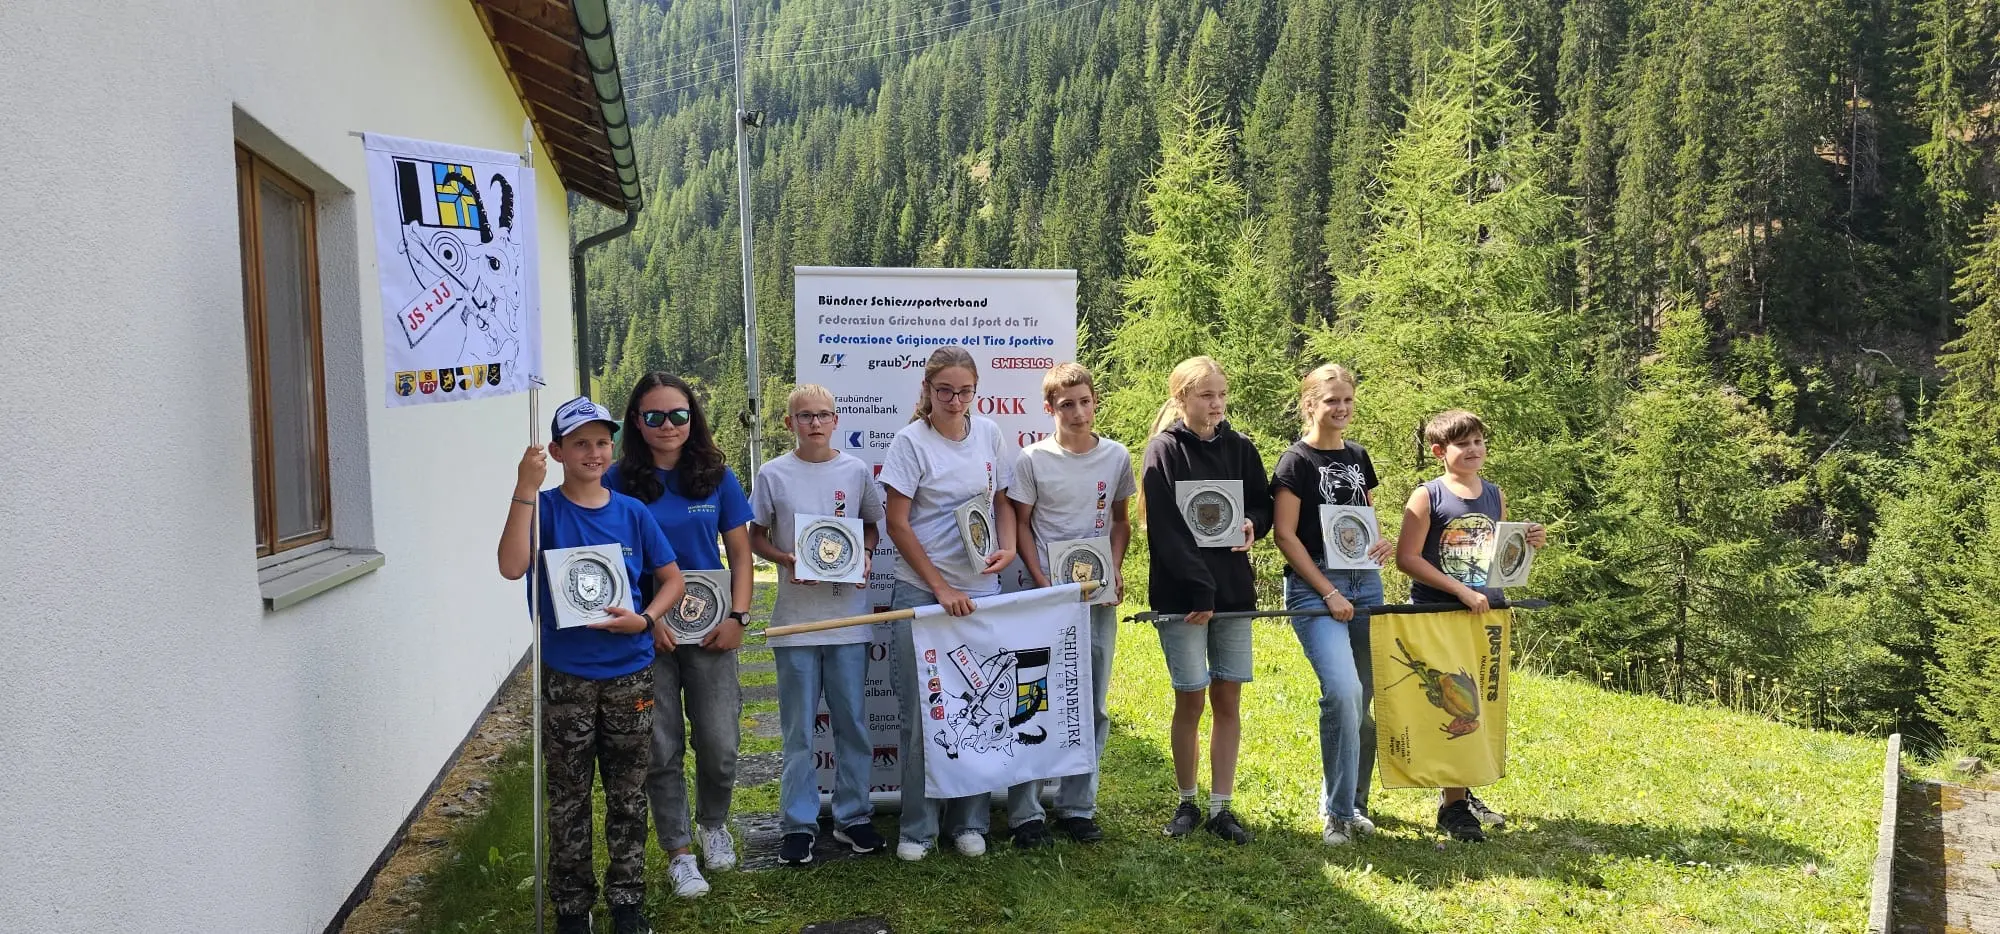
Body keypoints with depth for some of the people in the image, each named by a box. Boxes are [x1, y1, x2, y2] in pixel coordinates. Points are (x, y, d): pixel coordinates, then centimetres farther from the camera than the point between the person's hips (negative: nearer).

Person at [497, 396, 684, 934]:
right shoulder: (544, 509, -6)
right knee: (568, 799, 8)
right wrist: (525, 489, -29)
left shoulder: (632, 513, 2)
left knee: (628, 796, 12)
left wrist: (645, 619, -10)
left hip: (629, 673, 2)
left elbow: (672, 578, 8)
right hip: (566, 677, -2)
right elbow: (512, 567, -24)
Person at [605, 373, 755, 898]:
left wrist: (738, 616, -5)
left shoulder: (716, 477, 3)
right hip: (646, 633, -1)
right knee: (662, 748, 5)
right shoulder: (619, 481, -2)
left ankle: (714, 824, 31)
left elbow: (740, 552, 6)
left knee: (720, 744, 2)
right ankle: (679, 851, 21)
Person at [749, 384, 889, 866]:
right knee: (798, 727, 5)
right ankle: (799, 822, 16)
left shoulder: (856, 471, 4)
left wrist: (864, 554, -5)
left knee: (853, 720, 9)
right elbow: (755, 536, 6)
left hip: (849, 614, 2)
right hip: (796, 614, -1)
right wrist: (787, 560, -12)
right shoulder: (773, 474, -1)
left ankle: (853, 816, 22)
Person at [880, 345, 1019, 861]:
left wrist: (1008, 548, -5)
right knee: (921, 711, 1)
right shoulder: (911, 441, -8)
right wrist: (941, 587, -13)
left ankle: (970, 821, 21)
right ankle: (918, 828, 13)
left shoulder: (988, 433, 5)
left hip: (981, 589, 4)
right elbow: (897, 523, -9)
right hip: (921, 591, -4)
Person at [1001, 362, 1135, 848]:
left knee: (1091, 706, 9)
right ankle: (1025, 812, 6)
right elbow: (1020, 525, 0)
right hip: (1046, 593, -3)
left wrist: (1116, 568, -1)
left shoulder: (1117, 457, 4)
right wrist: (1042, 582, -10)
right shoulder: (1033, 459, -4)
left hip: (1100, 595, 3)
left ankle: (1078, 806, 20)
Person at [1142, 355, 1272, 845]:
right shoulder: (1164, 451, -5)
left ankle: (1221, 807, 15)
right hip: (1181, 594, -4)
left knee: (1228, 700, 5)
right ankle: (1186, 803, 18)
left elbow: (1262, 504, 15)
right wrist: (1199, 588, -17)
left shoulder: (1240, 448, 8)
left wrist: (1252, 525, -9)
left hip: (1233, 589, 4)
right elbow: (1163, 529, -11)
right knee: (1191, 699, 1)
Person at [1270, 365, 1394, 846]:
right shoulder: (1297, 461, -6)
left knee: (1364, 699, 7)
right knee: (1343, 692, -20)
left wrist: (1383, 541, 0)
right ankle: (1338, 812, -7)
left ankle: (1353, 800, 24)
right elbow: (1284, 535, -10)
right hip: (1315, 587, -6)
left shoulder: (1357, 456, 13)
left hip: (1365, 584, 6)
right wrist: (1329, 593, -14)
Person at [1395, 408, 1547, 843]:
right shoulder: (1427, 496, -8)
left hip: (1486, 614, 6)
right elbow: (1407, 558, -14)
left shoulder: (1495, 496, 10)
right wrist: (1460, 591, -18)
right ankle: (1451, 807, 4)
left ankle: (1461, 792, 27)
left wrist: (1528, 545, -2)